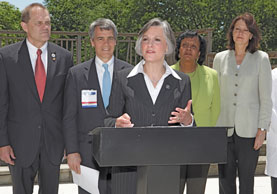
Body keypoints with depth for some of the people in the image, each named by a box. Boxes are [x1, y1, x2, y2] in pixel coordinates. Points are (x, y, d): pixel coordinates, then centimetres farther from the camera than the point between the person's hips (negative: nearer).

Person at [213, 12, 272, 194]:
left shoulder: (261, 58, 1)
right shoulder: (220, 58, 8)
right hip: (224, 128, 2)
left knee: (247, 179, 4)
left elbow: (266, 97, 0)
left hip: (249, 129, -2)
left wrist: (262, 129, -5)